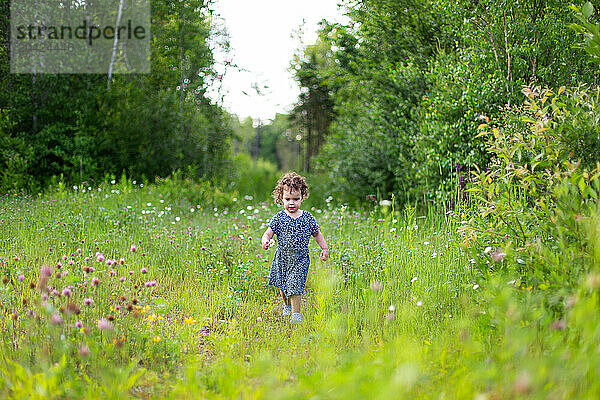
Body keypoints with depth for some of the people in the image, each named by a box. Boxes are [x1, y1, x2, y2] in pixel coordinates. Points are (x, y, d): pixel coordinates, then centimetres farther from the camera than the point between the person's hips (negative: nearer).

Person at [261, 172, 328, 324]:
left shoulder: (308, 218, -3)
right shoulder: (278, 218, -5)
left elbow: (317, 234, 9)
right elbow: (268, 232, -7)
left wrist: (324, 248, 3)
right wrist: (266, 240, -29)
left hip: (300, 258, -2)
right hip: (282, 257, 2)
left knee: (295, 286, -11)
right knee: (283, 286, 16)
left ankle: (296, 313, -2)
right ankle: (287, 305, 42)